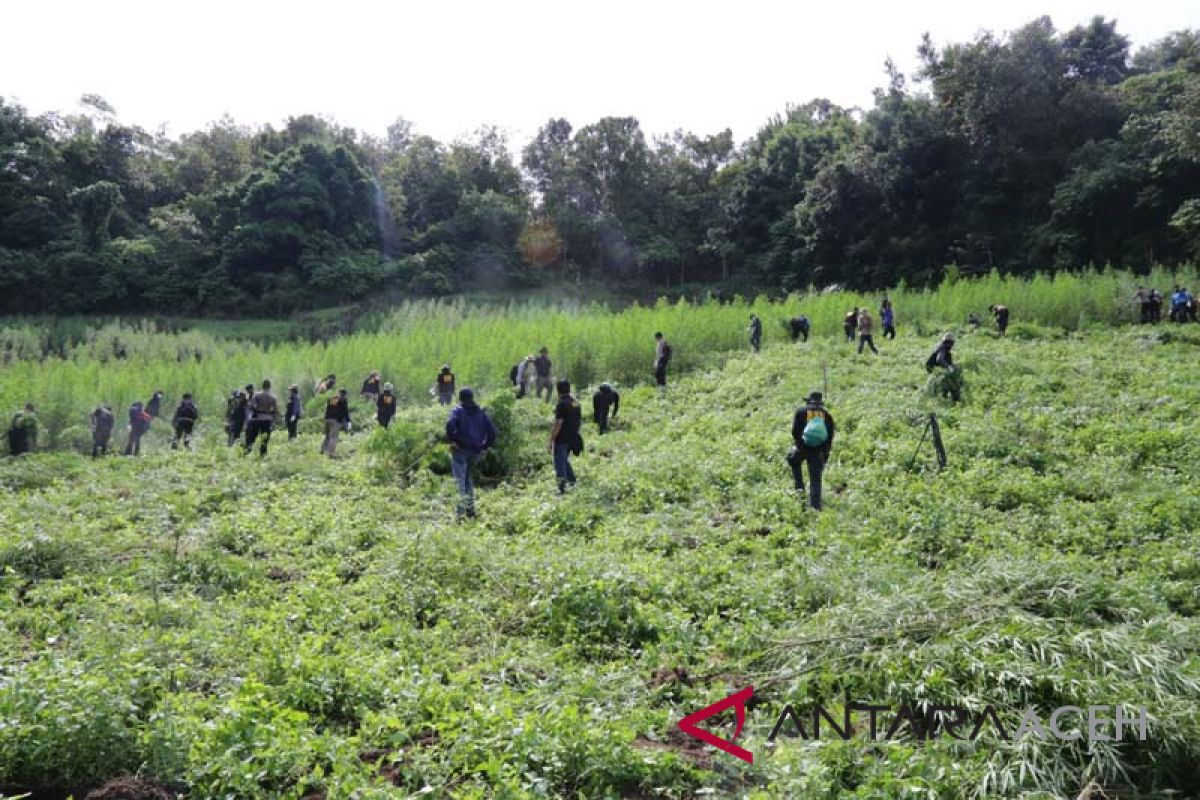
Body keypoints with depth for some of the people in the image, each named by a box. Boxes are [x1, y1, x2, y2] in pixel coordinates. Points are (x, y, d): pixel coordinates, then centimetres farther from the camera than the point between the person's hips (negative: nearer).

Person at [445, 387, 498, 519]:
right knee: (467, 477, 22)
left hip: (460, 449, -5)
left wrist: (452, 440, -10)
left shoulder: (458, 410, 0)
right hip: (475, 451, 5)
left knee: (460, 479, -5)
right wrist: (485, 446, 11)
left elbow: (450, 425, -20)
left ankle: (462, 510, -14)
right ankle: (470, 508, 22)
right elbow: (492, 432, 8)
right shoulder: (481, 413, 14)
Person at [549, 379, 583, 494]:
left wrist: (551, 441, -17)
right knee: (565, 460, 25)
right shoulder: (576, 403, 6)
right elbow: (580, 421, 14)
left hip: (561, 439, -7)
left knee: (560, 463, 1)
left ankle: (562, 488, 1)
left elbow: (557, 425, -21)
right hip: (573, 439, 7)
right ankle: (572, 481, 25)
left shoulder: (561, 404, -18)